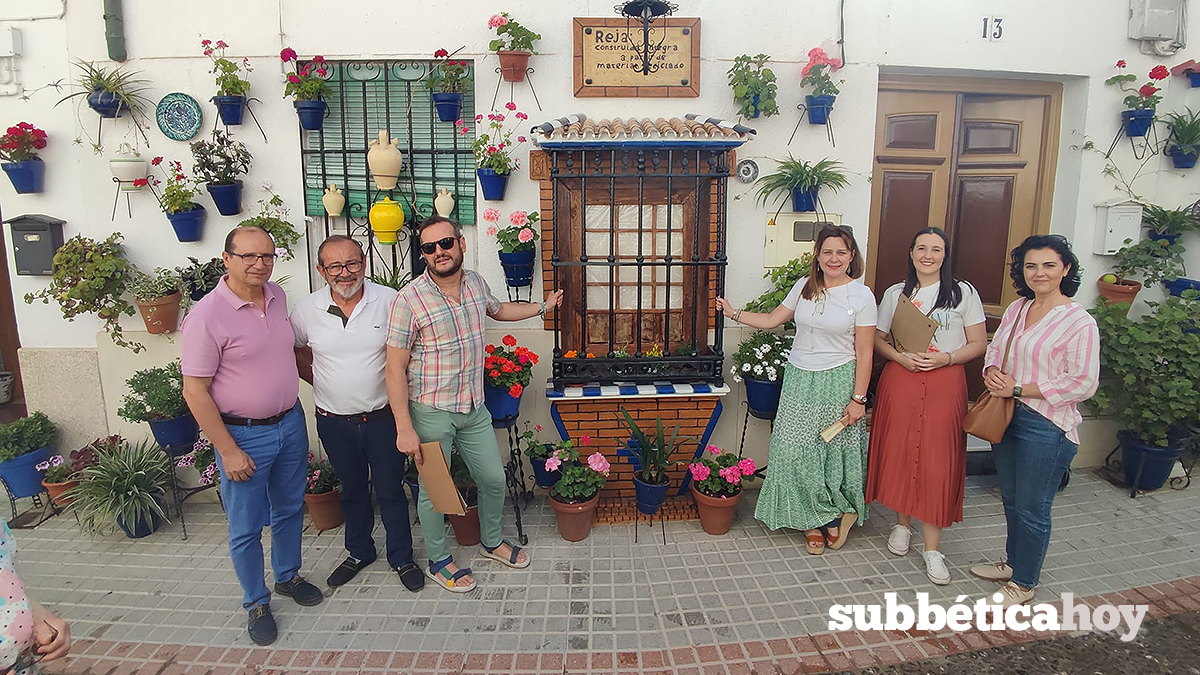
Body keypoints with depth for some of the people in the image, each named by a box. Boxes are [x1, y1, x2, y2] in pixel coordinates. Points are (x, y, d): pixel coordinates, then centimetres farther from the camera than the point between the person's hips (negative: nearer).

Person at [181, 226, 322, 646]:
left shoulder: (278, 296, 1)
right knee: (246, 529, 10)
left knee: (289, 509, 21)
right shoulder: (207, 315, -20)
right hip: (243, 436, -6)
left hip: (291, 423, 6)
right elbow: (195, 392, -17)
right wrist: (228, 451, -17)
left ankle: (287, 576, 43)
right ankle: (256, 603, 30)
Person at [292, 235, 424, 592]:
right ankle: (359, 551, 42)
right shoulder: (306, 311, -7)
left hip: (383, 417, -2)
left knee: (391, 490, 11)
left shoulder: (389, 301, -12)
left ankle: (402, 557, 31)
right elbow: (297, 354, 12)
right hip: (335, 421, 2)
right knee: (352, 489, 21)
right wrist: (324, 383, 4)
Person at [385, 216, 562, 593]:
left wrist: (542, 307, 28)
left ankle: (492, 542, 43)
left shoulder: (476, 283, 1)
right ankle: (438, 562, 34)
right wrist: (404, 429, -19)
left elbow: (497, 309, 26)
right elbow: (395, 367, -16)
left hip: (474, 408, 6)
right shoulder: (409, 300, -18)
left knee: (494, 479, 16)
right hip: (431, 413, -5)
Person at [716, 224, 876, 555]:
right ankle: (816, 519, 21)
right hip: (799, 380, 4)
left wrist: (858, 399, -9)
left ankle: (837, 511, 29)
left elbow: (864, 353, -6)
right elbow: (772, 319, 13)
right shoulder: (804, 287, 5)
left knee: (834, 454, 4)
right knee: (797, 453, 3)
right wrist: (734, 313, 9)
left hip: (837, 382, -3)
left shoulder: (861, 295, -6)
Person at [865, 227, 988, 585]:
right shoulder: (895, 294, 9)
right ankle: (902, 523, 27)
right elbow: (877, 339, 10)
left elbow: (978, 344, 3)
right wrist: (900, 356, -10)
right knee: (899, 452, 6)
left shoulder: (963, 293, 3)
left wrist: (945, 358, -14)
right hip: (900, 381, 2)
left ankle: (932, 547, 3)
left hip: (945, 384, -2)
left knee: (938, 461, -4)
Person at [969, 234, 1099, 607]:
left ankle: (1024, 583, 22)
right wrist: (992, 372, -6)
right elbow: (994, 348, 17)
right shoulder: (1016, 310, 7)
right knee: (1011, 500, 20)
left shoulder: (1079, 321, -14)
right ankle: (1013, 563, 39)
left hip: (1047, 426, -7)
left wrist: (1018, 389, -17)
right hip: (1006, 417, 7)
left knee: (1032, 508, 5)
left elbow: (1083, 383, -17)